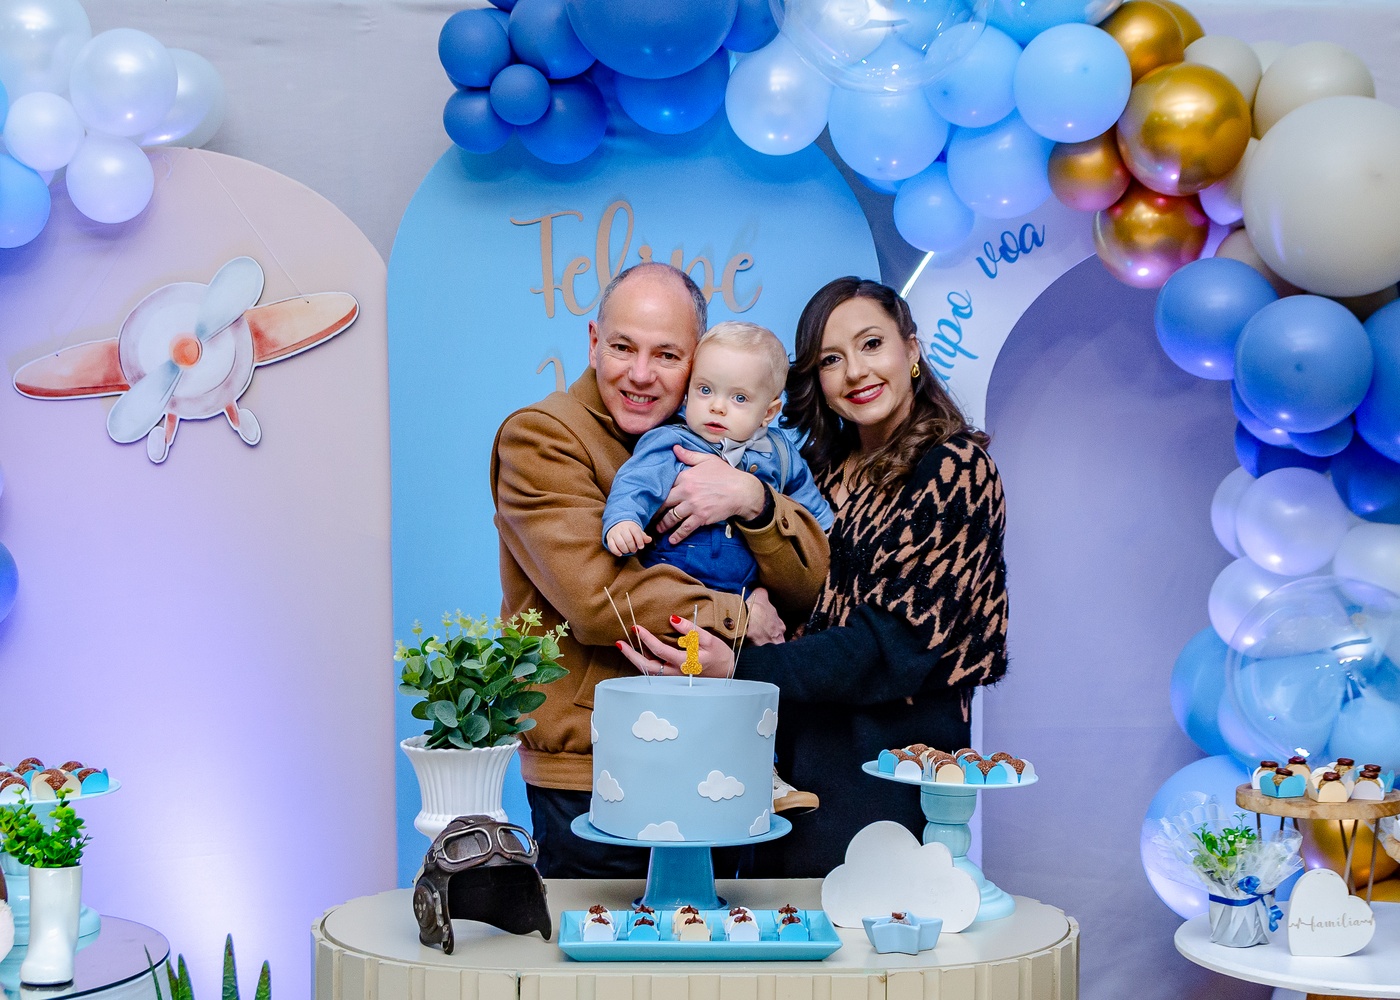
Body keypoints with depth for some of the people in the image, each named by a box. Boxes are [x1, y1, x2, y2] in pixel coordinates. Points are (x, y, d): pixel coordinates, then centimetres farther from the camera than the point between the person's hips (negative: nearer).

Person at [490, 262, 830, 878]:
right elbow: (597, 597, -20)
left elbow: (810, 588, 2)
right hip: (589, 775, -5)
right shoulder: (540, 437, -7)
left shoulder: (710, 440, 10)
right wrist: (738, 617, -9)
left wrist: (753, 501, -17)